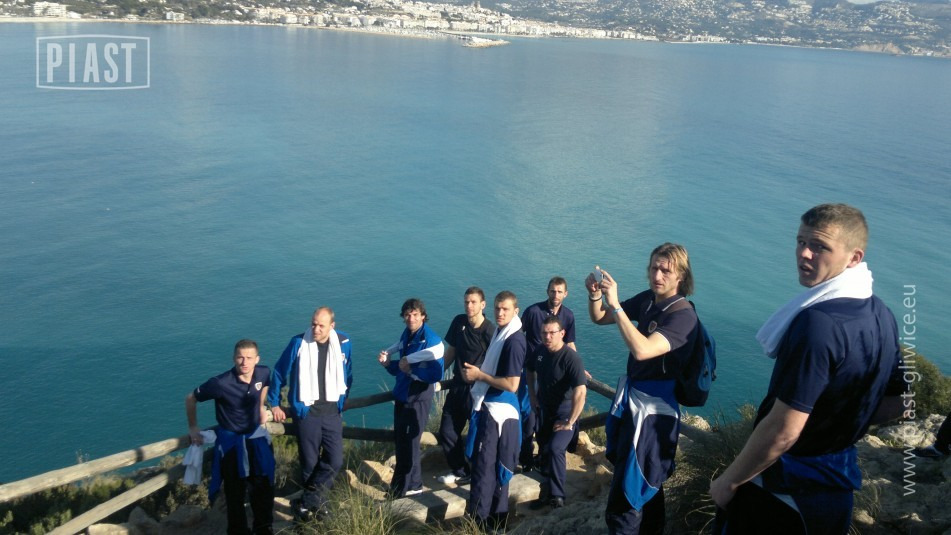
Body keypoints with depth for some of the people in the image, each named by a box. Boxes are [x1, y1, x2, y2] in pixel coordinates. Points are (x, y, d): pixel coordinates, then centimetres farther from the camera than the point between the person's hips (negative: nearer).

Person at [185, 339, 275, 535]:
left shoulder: (263, 373, -14)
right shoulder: (221, 383, -27)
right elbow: (190, 398, -11)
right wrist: (193, 428, -3)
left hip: (257, 437, 4)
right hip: (231, 441, -4)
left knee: (264, 488, 15)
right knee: (235, 493, 11)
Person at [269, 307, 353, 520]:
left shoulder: (344, 344, -4)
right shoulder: (298, 343, -11)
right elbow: (279, 373, 1)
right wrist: (274, 404, 4)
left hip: (332, 413, 2)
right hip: (306, 412, -2)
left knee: (335, 461, -4)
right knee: (310, 462, 6)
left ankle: (306, 502, 11)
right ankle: (317, 502, 25)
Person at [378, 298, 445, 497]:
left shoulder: (431, 340, -16)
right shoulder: (405, 336, 6)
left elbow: (436, 374, -21)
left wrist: (411, 369, -23)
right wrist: (388, 363, -6)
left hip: (419, 398, -7)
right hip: (401, 394, 7)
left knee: (409, 441, 1)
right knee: (400, 439, 14)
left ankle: (409, 485, 16)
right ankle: (409, 482, 30)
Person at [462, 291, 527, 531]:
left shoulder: (514, 341, -20)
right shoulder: (500, 332, 9)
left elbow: (511, 384, -24)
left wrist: (479, 375, -16)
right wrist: (476, 372, 2)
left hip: (499, 409, -10)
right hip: (489, 405, 10)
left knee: (484, 465, -2)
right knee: (495, 465, 18)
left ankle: (478, 519, 8)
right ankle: (495, 515, 29)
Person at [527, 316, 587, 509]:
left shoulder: (571, 358, -26)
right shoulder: (540, 351, -6)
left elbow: (580, 392, -31)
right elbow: (530, 371, 17)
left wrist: (570, 422, -27)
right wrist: (533, 397, 9)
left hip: (565, 410, -7)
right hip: (544, 408, 7)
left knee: (555, 448, -22)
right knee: (543, 450, 17)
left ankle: (557, 496, -10)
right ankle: (548, 486, 40)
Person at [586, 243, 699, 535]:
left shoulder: (683, 315, -21)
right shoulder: (647, 299, 1)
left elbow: (642, 349, -36)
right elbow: (598, 318, 9)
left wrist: (615, 304, -35)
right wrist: (595, 294, -13)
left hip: (653, 407, -8)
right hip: (631, 398, 8)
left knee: (628, 488, -4)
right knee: (645, 480, 25)